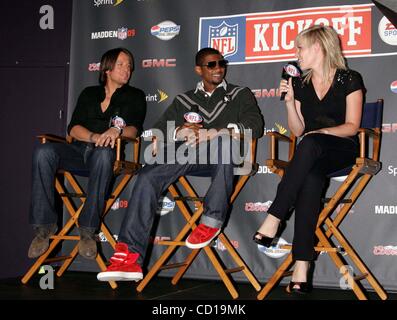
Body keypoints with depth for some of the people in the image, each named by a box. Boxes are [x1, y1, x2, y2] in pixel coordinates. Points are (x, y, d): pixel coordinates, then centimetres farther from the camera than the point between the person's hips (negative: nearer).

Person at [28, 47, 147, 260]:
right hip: (79, 150, 3)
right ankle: (44, 226, -25)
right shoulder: (89, 94, 23)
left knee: (104, 154, -41)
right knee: (43, 152, -28)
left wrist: (117, 130, -23)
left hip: (107, 151, -3)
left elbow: (134, 129, 1)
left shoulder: (135, 96, 17)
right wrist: (95, 137, -12)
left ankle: (88, 230, -37)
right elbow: (73, 128, 9)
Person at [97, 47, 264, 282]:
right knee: (147, 177, -27)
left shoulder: (240, 94, 20)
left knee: (223, 142, -40)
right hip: (186, 155, 3)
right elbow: (158, 132, 19)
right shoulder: (184, 100, 27)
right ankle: (130, 256, -33)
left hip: (222, 156, -2)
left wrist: (213, 133, -13)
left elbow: (255, 126, 0)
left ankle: (212, 220, -30)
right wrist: (179, 132, -5)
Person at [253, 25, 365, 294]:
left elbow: (352, 127, -4)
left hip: (343, 150, -3)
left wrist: (322, 132, -19)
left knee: (310, 144, -38)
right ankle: (302, 264, -45)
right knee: (312, 177, -34)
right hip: (312, 155, 3)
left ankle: (274, 218, -38)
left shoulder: (350, 79, 1)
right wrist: (290, 100, 1)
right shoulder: (300, 83, 15)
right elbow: (298, 130, 13)